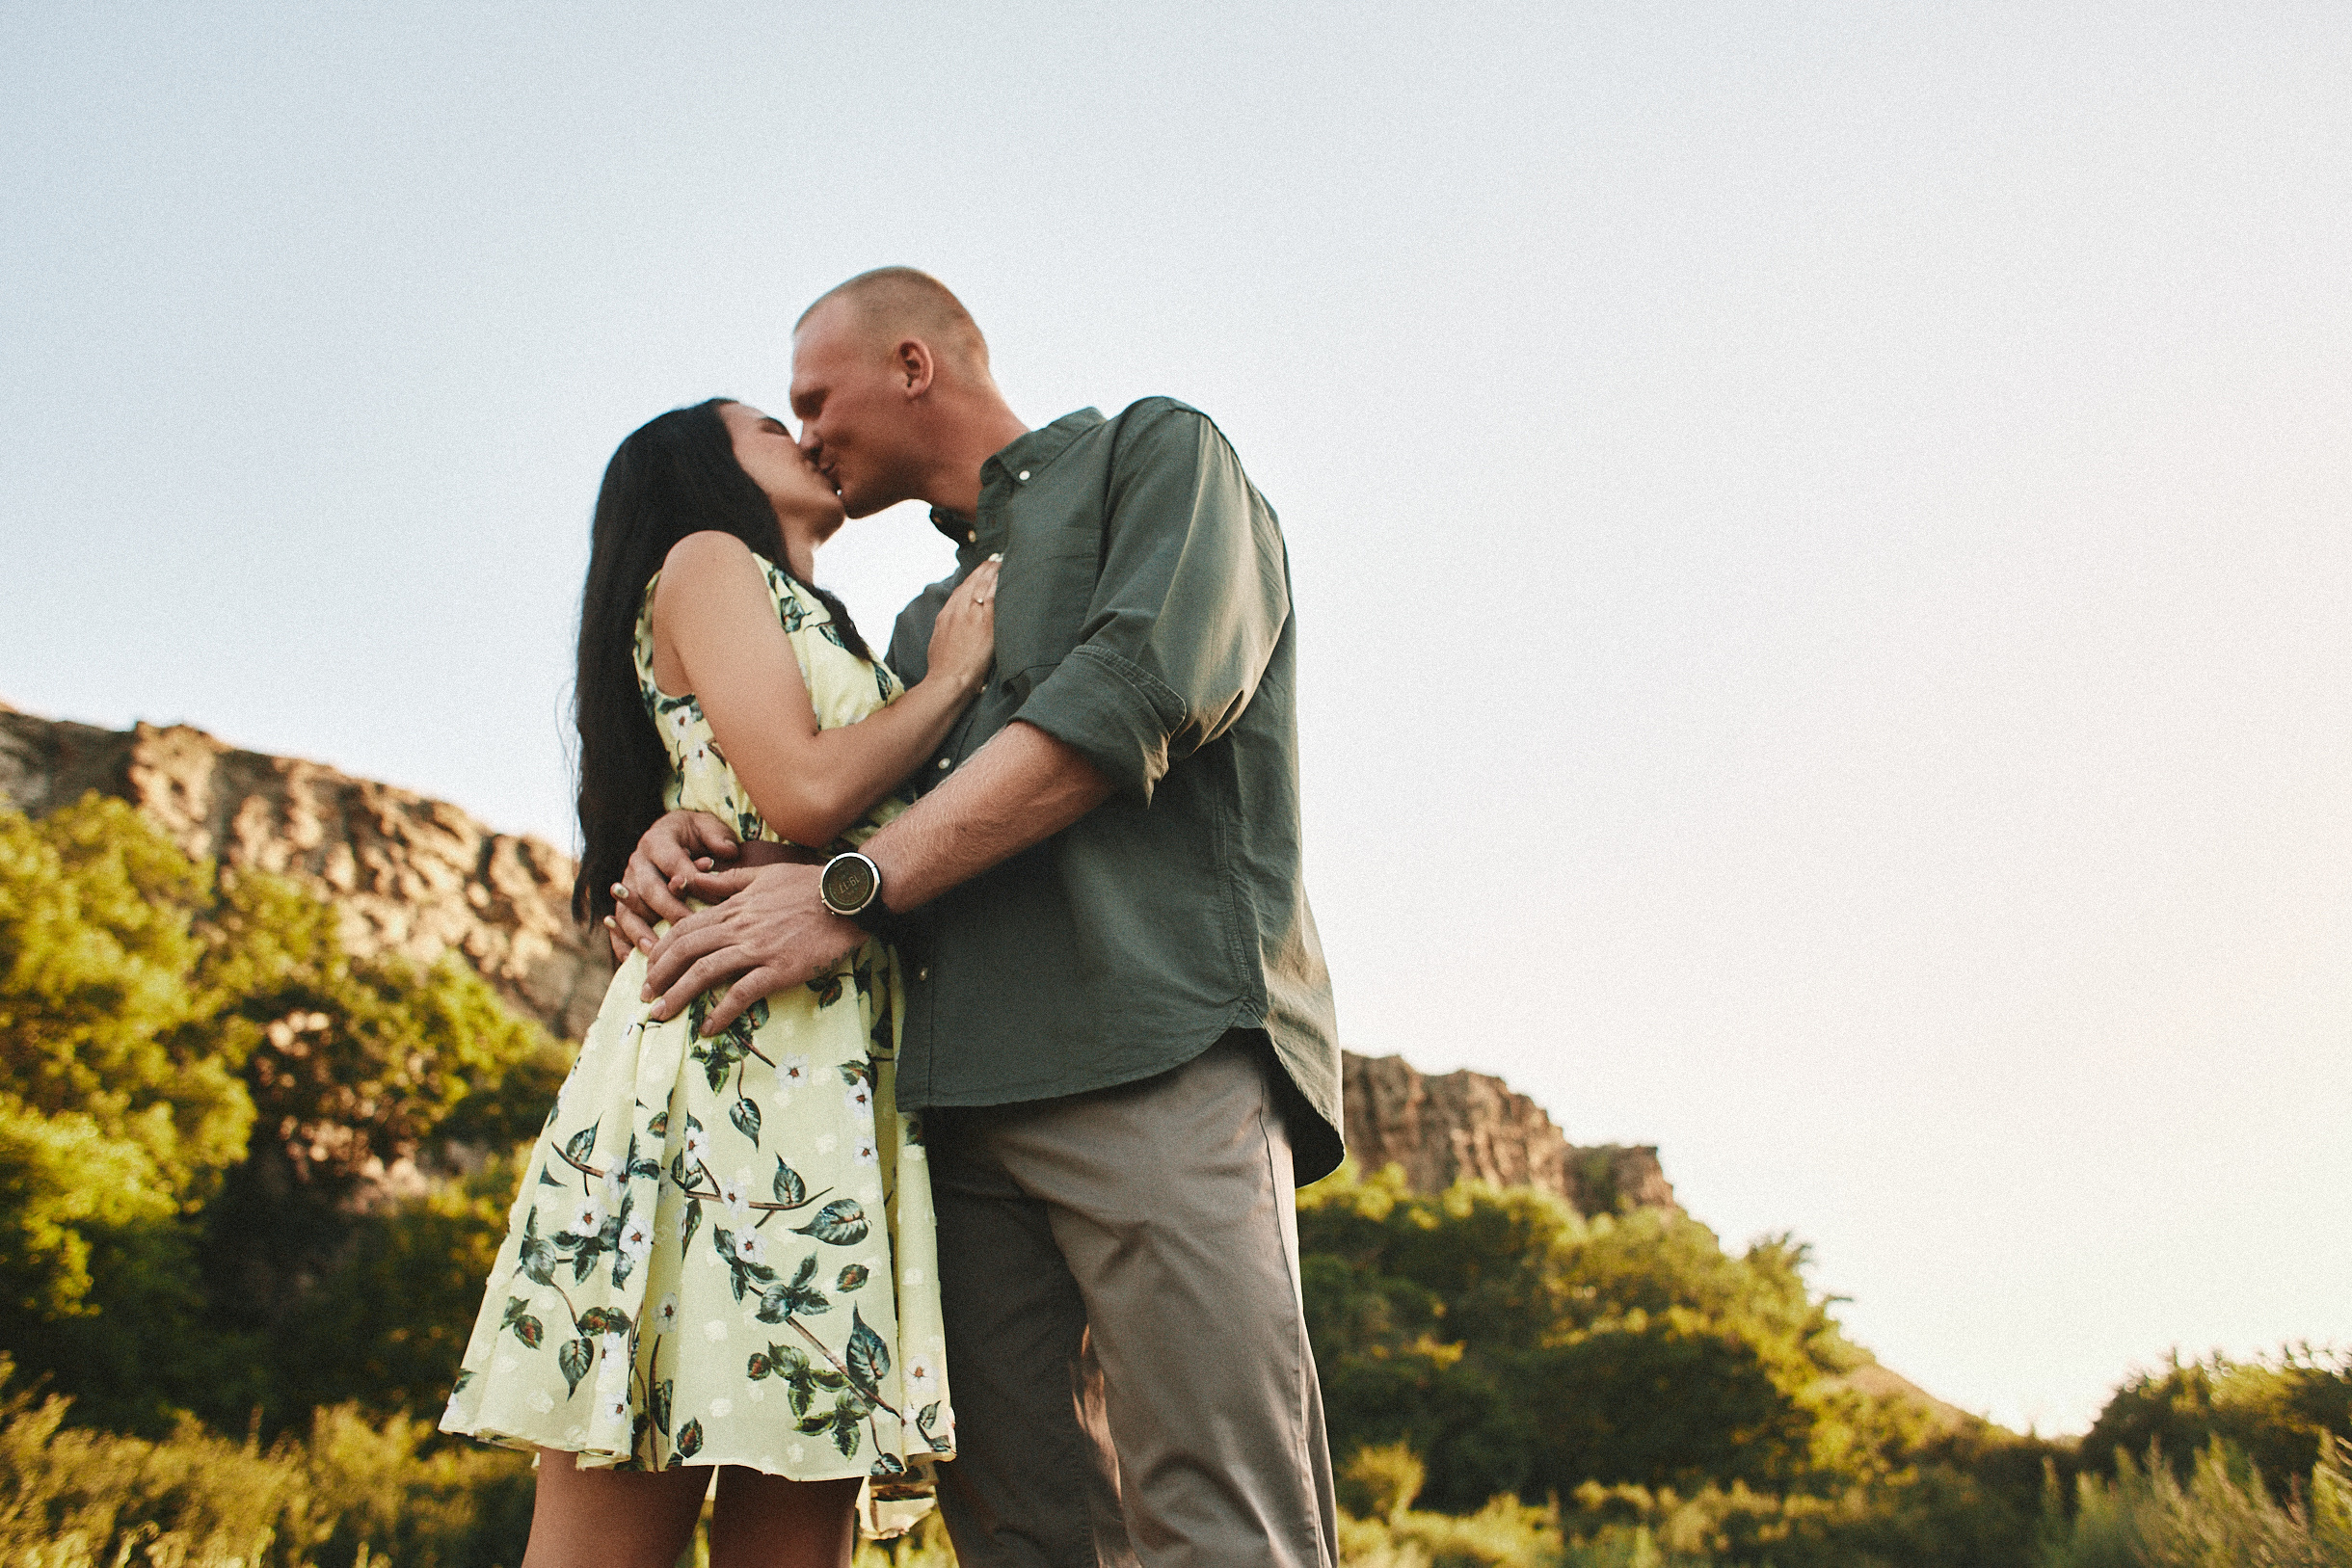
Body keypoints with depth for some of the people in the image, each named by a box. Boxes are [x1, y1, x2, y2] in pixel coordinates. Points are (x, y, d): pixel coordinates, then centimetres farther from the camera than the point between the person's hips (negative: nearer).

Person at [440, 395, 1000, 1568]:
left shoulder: (808, 628, 33)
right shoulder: (704, 564, 9)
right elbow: (805, 795, -8)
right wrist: (952, 677, 6)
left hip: (844, 1077, 8)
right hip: (728, 1051, -8)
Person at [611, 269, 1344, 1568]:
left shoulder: (1155, 453, 12)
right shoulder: (925, 623, 34)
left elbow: (1139, 693, -6)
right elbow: (830, 796, 27)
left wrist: (850, 889, -8)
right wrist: (699, 839, 3)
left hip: (1156, 1047, -7)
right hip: (962, 1093, 7)